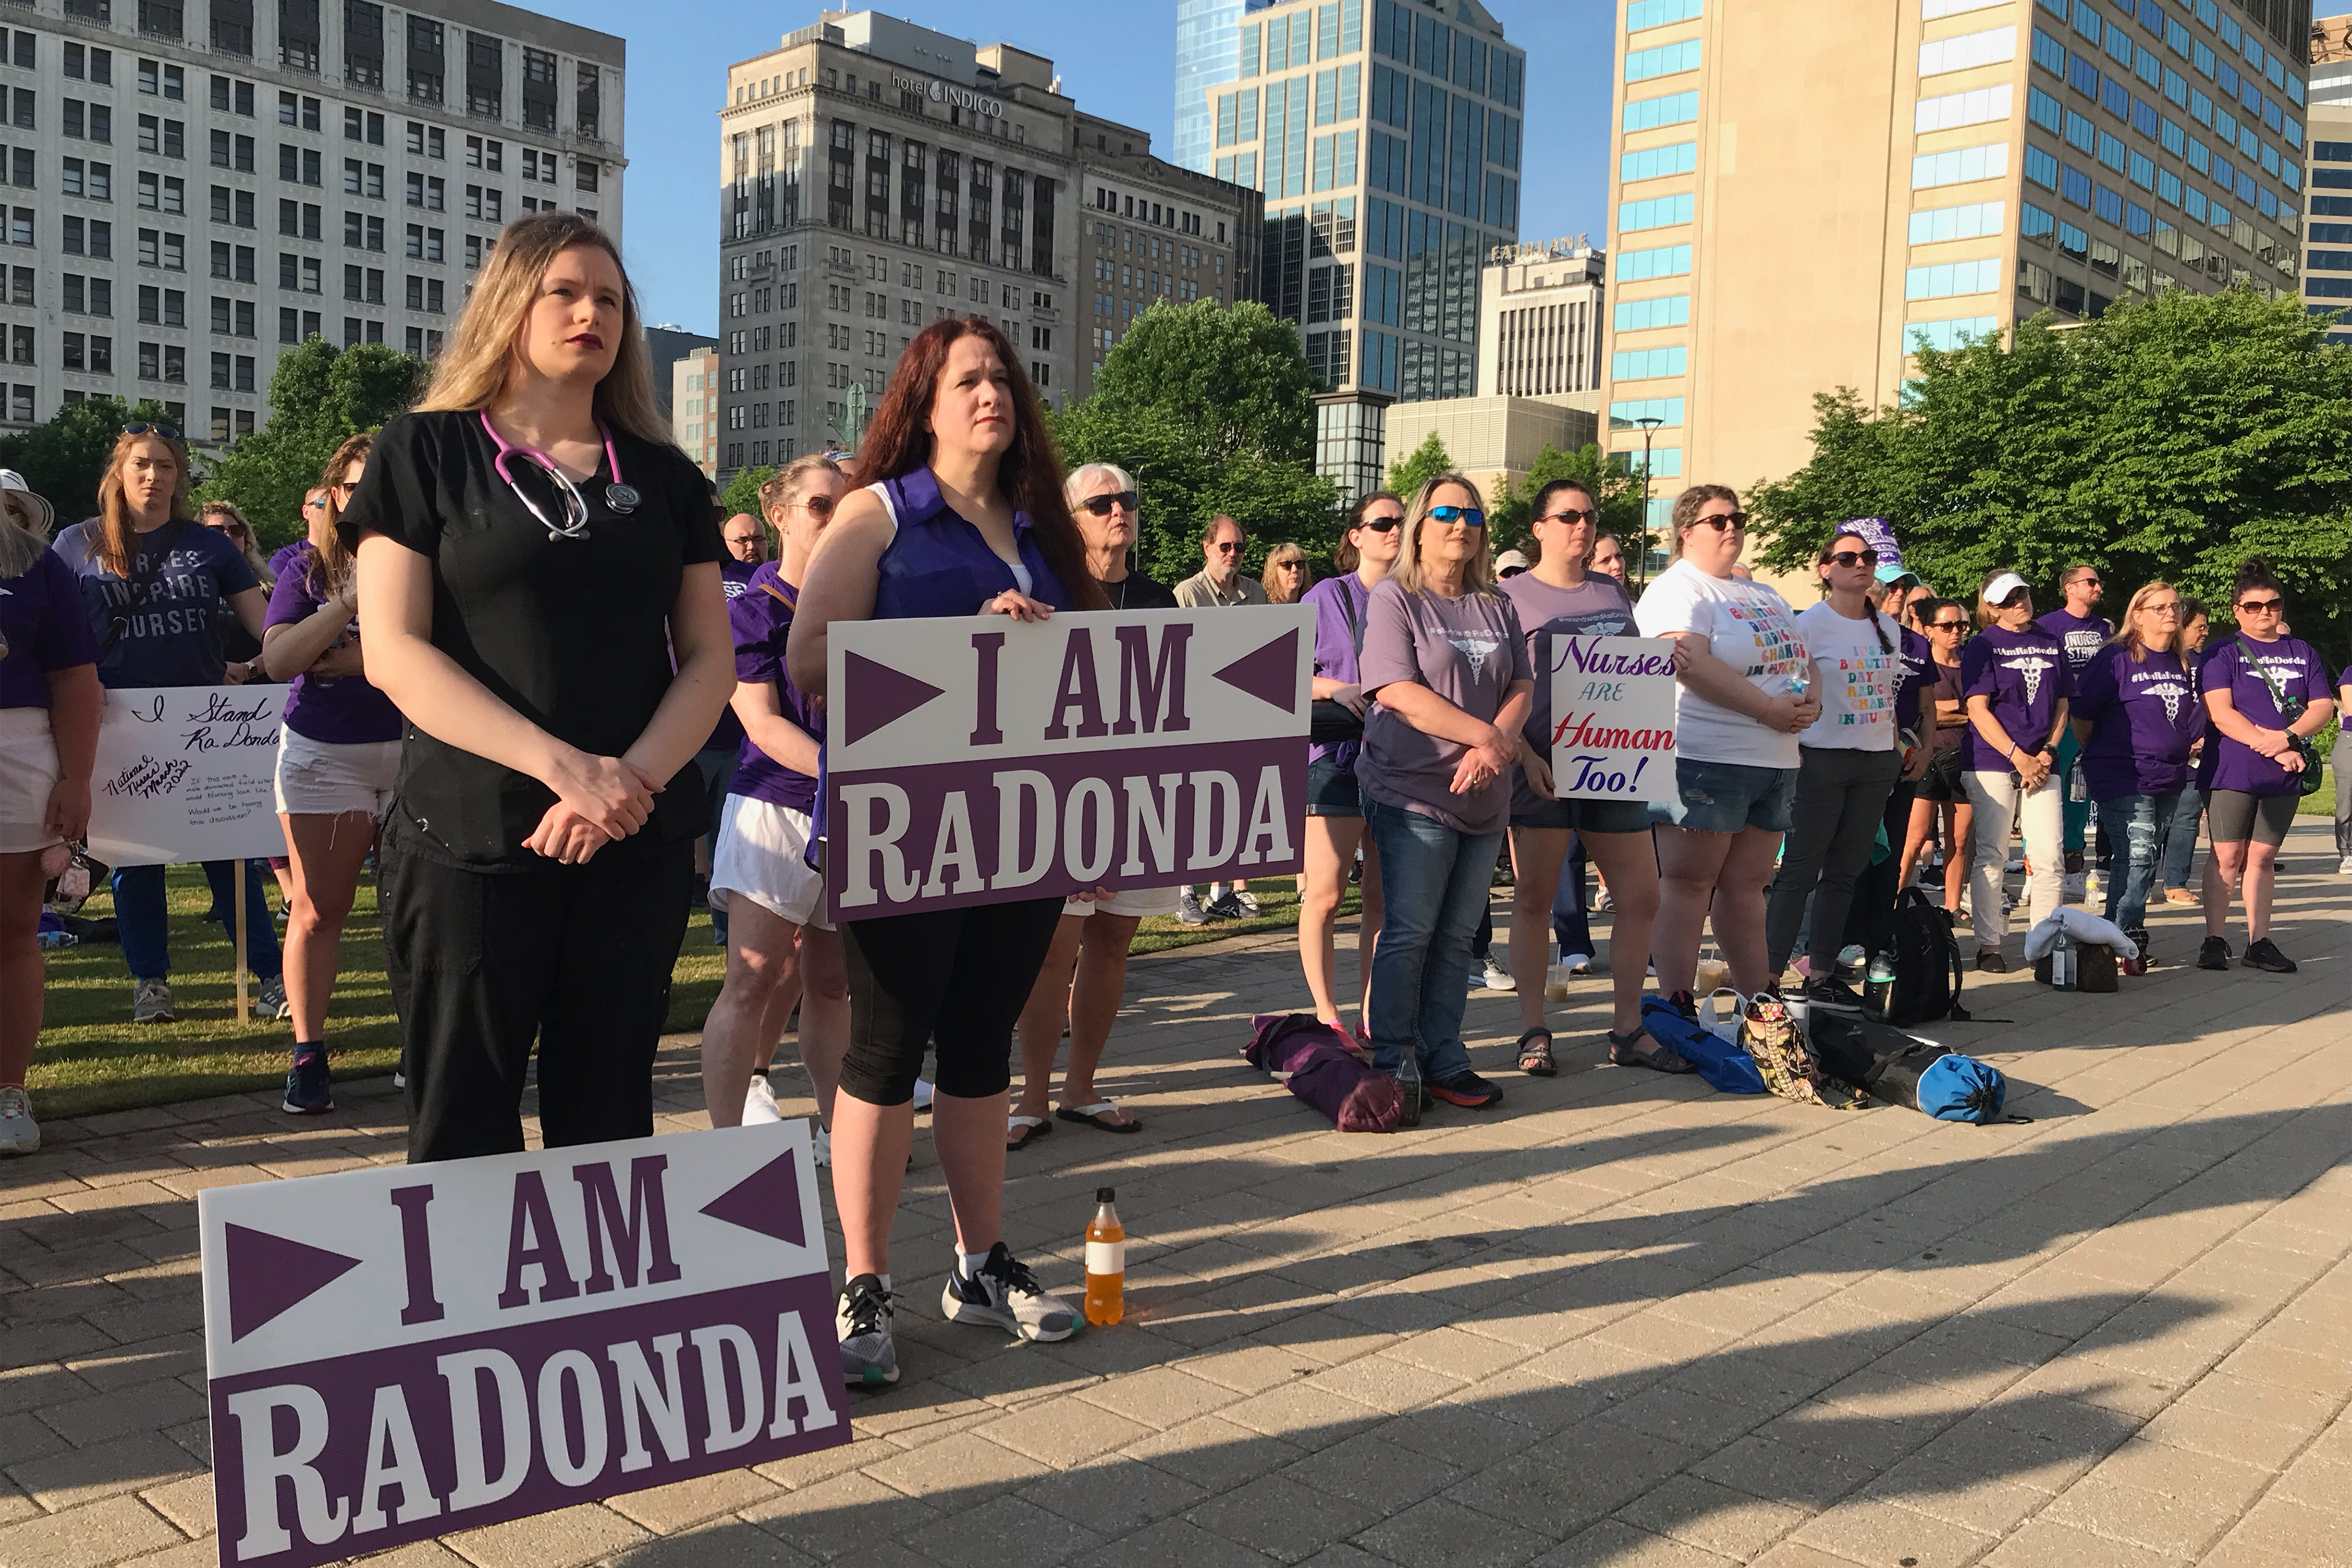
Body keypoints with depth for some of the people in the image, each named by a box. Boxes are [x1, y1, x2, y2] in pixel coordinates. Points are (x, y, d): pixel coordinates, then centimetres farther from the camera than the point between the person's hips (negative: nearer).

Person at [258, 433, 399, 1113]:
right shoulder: (307, 571, 5)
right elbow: (277, 658, -9)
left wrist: (345, 660, -16)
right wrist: (352, 598, -17)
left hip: (414, 749, -1)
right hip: (323, 754, 1)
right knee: (316, 909, 1)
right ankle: (308, 1053, 9)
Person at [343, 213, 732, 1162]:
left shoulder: (663, 476, 14)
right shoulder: (428, 452, 4)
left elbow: (709, 658, 8)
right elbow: (392, 650, -6)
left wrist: (635, 778, -11)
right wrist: (563, 765, -16)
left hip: (639, 845, 3)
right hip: (469, 842, -3)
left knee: (606, 1126, 8)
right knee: (464, 1128, 2)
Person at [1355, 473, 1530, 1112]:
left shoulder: (1496, 606, 15)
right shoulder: (1393, 598, -2)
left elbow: (1522, 688, 8)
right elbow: (1399, 692, -12)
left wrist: (1497, 746, -12)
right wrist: (1484, 734, -15)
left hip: (1484, 796, 5)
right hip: (1414, 792, -5)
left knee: (1457, 937, 8)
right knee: (1409, 933, -4)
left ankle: (1444, 1060, 16)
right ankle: (1395, 1065, 5)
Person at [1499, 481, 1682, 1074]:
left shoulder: (1613, 593, 17)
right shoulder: (1511, 596, 1)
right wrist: (1524, 755, -16)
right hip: (1543, 765, -5)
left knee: (1641, 896, 4)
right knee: (1535, 898, 2)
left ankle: (1627, 1030, 16)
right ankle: (1533, 1031, 12)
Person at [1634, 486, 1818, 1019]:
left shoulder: (1764, 595, 22)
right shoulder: (1675, 590, -6)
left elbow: (1804, 658, 21)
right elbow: (1694, 666, -20)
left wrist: (1811, 699, -2)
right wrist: (1769, 709, -18)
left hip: (1774, 761, 8)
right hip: (1706, 759, -8)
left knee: (1747, 885, 13)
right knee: (1688, 883, -4)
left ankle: (1758, 998, 19)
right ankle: (1676, 1007, -1)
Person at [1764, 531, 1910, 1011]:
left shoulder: (1889, 628, 13)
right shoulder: (1810, 624, -6)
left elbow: (1892, 693, 20)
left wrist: (1895, 749, 14)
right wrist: (1792, 753, -13)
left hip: (1876, 762, 6)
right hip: (1823, 759, -6)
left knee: (1845, 871, 7)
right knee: (1800, 871, -6)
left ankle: (1821, 975, 13)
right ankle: (1769, 975, -1)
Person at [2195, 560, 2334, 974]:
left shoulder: (2303, 653, 14)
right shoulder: (2222, 654, 1)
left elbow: (2323, 707, 5)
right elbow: (2220, 713, -10)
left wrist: (2286, 737, -14)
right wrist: (2273, 748, -16)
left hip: (2283, 776, 4)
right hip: (2231, 771, -3)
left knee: (2263, 856, 8)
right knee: (2227, 854, -2)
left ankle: (2259, 943, 12)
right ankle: (2214, 940, 4)